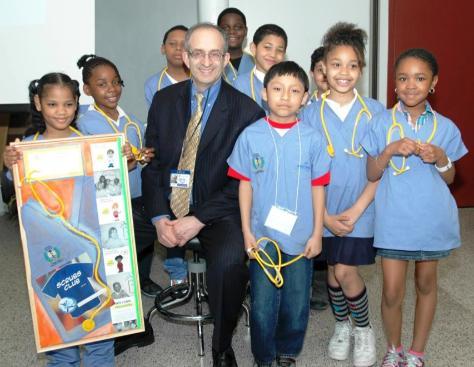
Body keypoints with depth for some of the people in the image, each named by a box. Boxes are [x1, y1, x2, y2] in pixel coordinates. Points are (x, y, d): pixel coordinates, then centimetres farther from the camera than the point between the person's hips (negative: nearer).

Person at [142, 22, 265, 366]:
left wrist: (199, 220, -16)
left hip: (217, 212, -4)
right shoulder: (164, 100, 7)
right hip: (166, 206, 4)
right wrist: (160, 216, -9)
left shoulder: (247, 111, -5)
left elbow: (243, 180, -7)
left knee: (229, 260, -32)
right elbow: (151, 162, 6)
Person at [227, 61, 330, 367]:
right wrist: (247, 231, -1)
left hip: (301, 238, 1)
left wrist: (317, 233, 1)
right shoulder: (250, 136, -3)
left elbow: (318, 187, 2)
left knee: (297, 305, 12)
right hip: (262, 236, 0)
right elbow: (245, 185, 1)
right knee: (262, 305, 7)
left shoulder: (312, 138, -2)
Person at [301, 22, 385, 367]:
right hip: (325, 209, 2)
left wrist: (355, 211, -12)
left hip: (360, 208, -2)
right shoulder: (311, 113, -3)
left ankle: (364, 329, 21)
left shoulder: (374, 111, -5)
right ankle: (341, 325, 37)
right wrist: (325, 215, -9)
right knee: (333, 269, 12)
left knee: (345, 271, -7)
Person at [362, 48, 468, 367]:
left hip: (431, 218, 2)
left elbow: (449, 179, 6)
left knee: (426, 283, 14)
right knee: (392, 291, 1)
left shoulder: (445, 127, -1)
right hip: (394, 219, -1)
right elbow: (371, 174, -3)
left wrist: (441, 159, -14)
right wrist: (390, 150, -20)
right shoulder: (382, 122, -4)